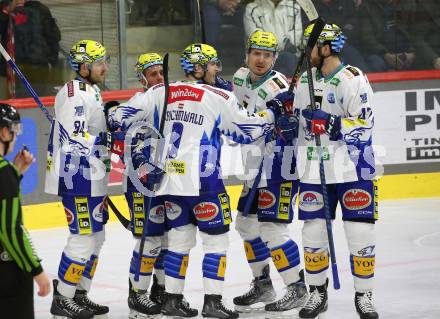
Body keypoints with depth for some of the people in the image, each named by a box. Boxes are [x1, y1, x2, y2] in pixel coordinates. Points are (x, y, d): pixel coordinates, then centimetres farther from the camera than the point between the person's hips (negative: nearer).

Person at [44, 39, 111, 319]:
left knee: (96, 236, 13)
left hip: (92, 180, 10)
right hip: (78, 179, -10)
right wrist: (108, 147, -23)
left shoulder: (91, 92, 17)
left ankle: (80, 294, 21)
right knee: (84, 237, -8)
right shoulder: (75, 94, -16)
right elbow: (76, 139, -23)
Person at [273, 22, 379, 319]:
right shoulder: (304, 81, 11)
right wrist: (292, 164, 19)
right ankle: (317, 293, 19)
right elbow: (297, 123, 20)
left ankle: (364, 295, 7)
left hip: (351, 169, -6)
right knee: (313, 233, 6)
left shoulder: (352, 79, -10)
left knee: (360, 232, -4)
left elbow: (363, 124, -17)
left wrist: (331, 123, -29)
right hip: (313, 170, 6)